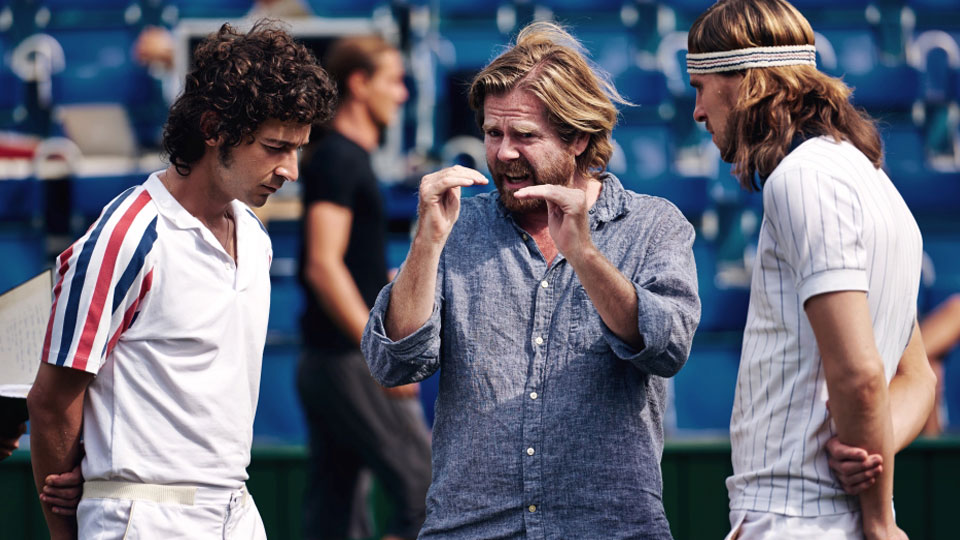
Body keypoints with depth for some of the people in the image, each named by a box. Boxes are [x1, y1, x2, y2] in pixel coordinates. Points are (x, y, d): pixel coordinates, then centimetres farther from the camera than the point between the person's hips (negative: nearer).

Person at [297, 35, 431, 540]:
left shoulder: (347, 157, 17)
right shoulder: (338, 159, -12)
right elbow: (323, 266, -21)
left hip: (327, 361, 10)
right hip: (350, 361, -10)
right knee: (427, 490, -8)